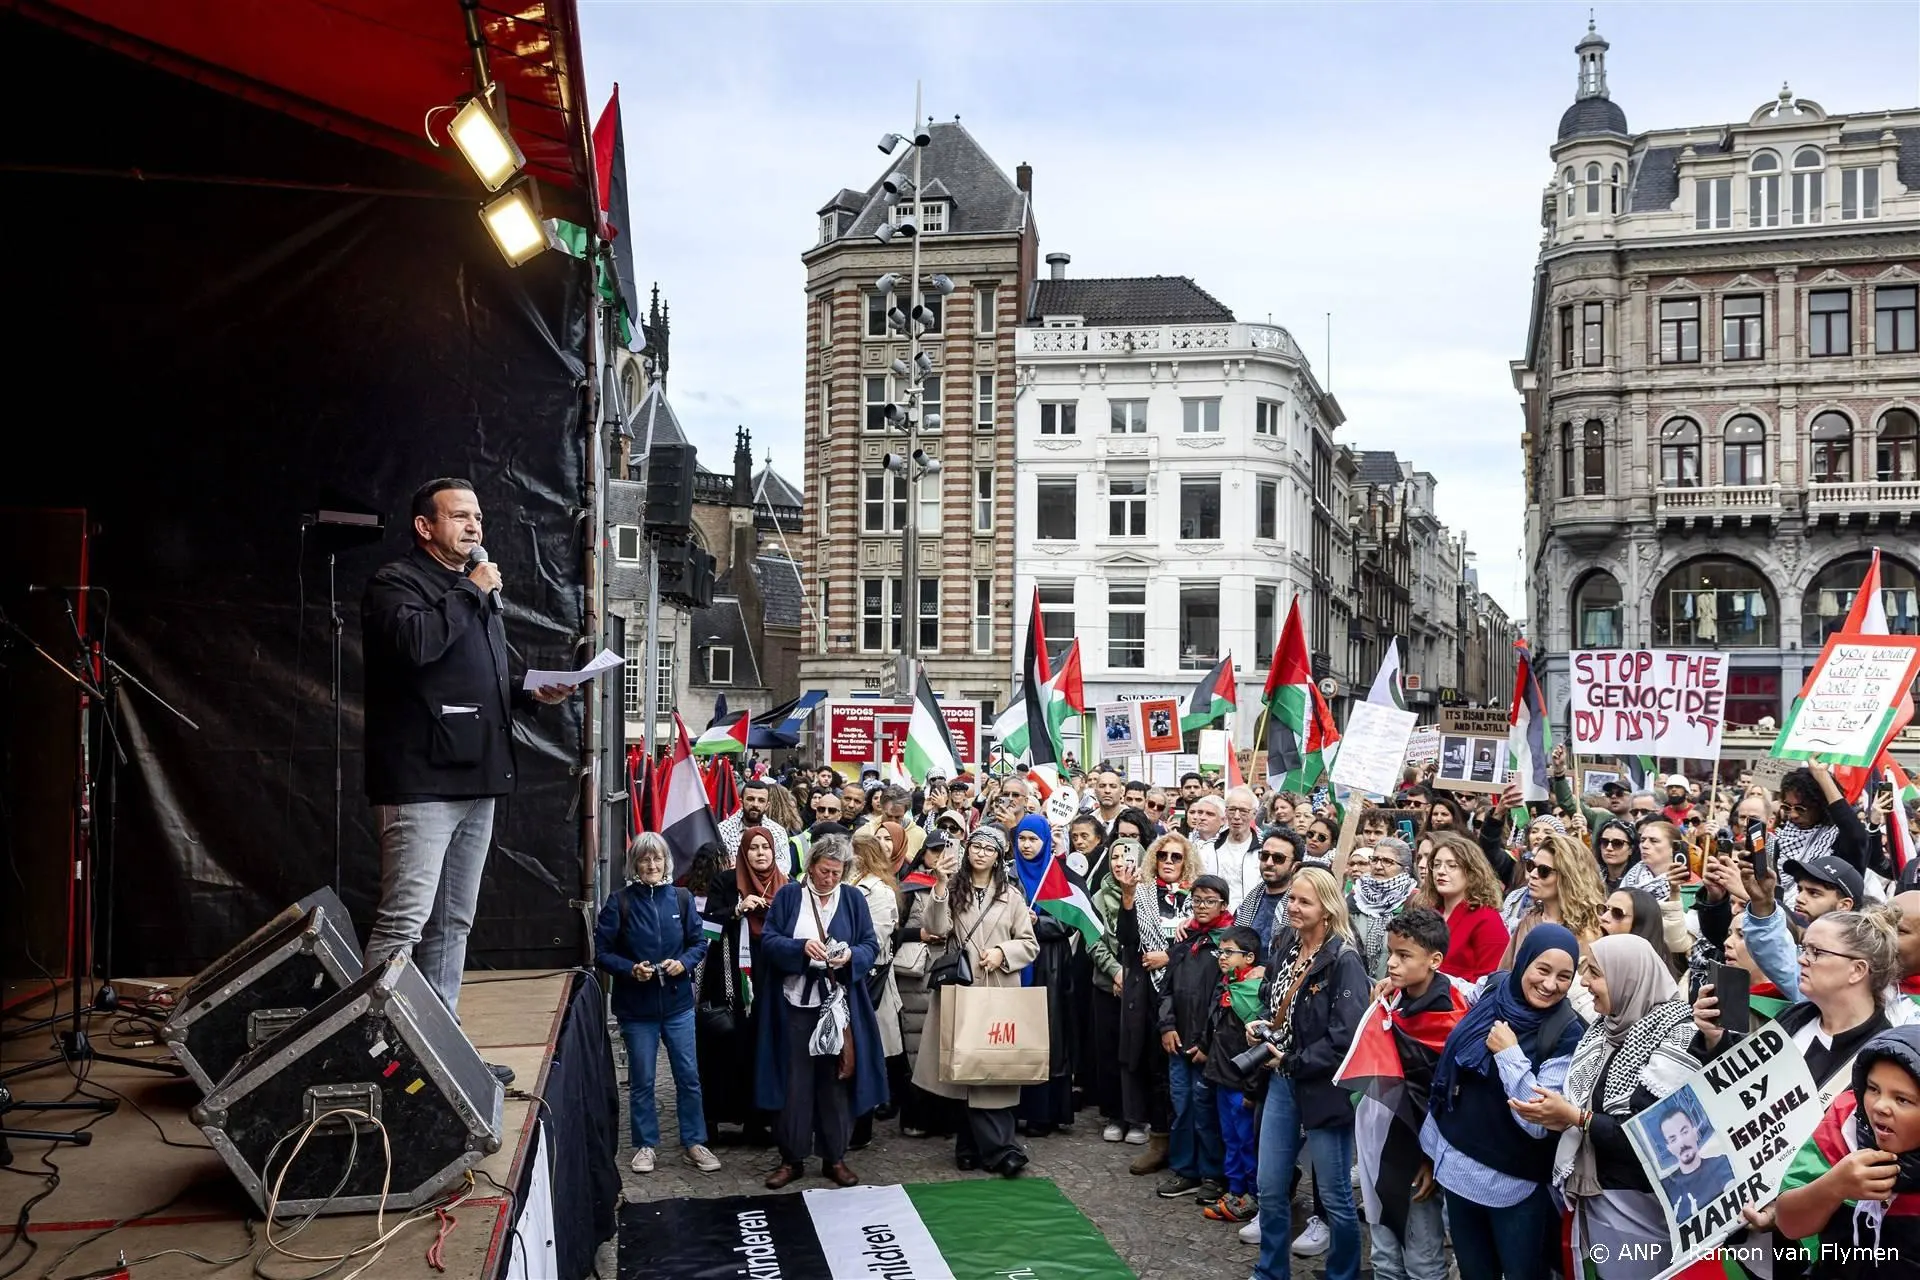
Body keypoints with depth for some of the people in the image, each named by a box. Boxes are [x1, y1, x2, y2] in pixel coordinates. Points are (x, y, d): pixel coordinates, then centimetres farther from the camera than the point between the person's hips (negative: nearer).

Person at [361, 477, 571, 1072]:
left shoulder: (481, 591, 24)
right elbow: (414, 643, -24)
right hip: (420, 782, -9)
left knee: (452, 925, 12)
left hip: (476, 781, 9)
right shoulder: (396, 581, -2)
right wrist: (469, 592, -11)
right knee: (404, 920, -15)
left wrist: (531, 694, 13)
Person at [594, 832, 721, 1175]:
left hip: (678, 1003, 2)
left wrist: (684, 963, -13)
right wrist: (630, 969, -19)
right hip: (636, 1006, -1)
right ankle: (645, 1144, 24)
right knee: (641, 1080, 9)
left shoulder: (681, 899, 0)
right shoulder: (620, 902, -6)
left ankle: (693, 1142, 20)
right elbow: (601, 951, -4)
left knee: (689, 1075, 6)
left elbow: (699, 942, 5)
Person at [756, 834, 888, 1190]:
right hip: (796, 1002, -1)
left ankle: (835, 1157, 16)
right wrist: (801, 947, -21)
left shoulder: (853, 898, 6)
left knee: (836, 1079, 5)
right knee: (795, 1079, 2)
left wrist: (851, 956, -16)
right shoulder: (788, 894, 2)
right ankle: (792, 1158, 13)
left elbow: (871, 945, 5)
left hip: (838, 1003, 1)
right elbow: (768, 939, -4)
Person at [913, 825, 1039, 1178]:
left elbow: (1030, 945, 9)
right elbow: (936, 929, -10)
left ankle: (972, 1146, 4)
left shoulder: (1011, 895, 10)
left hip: (999, 992, 0)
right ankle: (997, 1149, 7)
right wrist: (941, 885, -20)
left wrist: (1002, 952, -9)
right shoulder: (953, 889, 8)